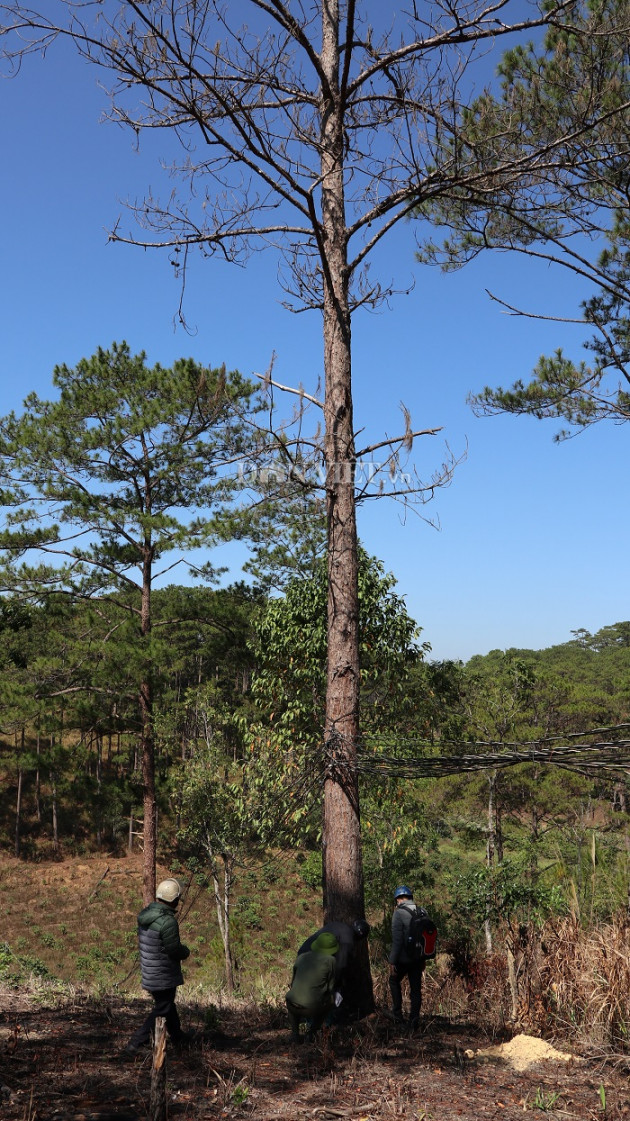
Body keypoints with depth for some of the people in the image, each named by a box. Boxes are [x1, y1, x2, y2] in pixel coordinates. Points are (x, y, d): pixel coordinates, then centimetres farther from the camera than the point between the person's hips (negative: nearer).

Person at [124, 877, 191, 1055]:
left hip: (148, 972, 9)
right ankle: (135, 1043, 2)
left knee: (166, 1002, 24)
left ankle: (178, 1036, 42)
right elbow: (175, 950, -25)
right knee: (161, 1010, 6)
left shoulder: (144, 914, -1)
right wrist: (186, 951, -2)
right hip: (163, 976, -9)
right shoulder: (168, 921, -28)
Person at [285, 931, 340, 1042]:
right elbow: (331, 987, 9)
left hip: (292, 1007, 3)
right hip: (312, 1009, -3)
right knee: (331, 999, 27)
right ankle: (312, 1032, 19)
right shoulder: (330, 960, -1)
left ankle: (295, 1032, 20)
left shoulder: (301, 957, 11)